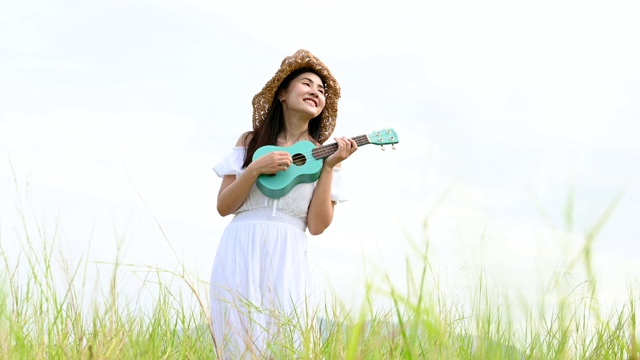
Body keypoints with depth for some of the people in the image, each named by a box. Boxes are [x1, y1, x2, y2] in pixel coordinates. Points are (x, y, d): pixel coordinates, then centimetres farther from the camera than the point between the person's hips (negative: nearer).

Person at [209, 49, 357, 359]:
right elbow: (223, 207, 5)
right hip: (239, 255, 0)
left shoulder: (322, 154, 10)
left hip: (286, 260, 0)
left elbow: (317, 225, 0)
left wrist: (328, 167, -8)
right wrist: (255, 169, -9)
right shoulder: (250, 141, 11)